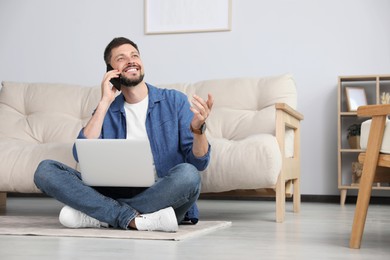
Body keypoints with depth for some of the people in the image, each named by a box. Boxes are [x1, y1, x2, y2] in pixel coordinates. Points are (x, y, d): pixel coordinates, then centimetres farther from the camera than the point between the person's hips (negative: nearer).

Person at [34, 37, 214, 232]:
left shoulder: (174, 101, 5)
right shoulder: (106, 110, 12)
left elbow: (199, 162, -3)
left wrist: (198, 128, -25)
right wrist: (105, 102, -6)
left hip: (159, 196, -2)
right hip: (116, 194, 2)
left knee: (187, 173, -35)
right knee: (45, 170, -15)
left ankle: (94, 215, -23)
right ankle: (134, 219, -28)